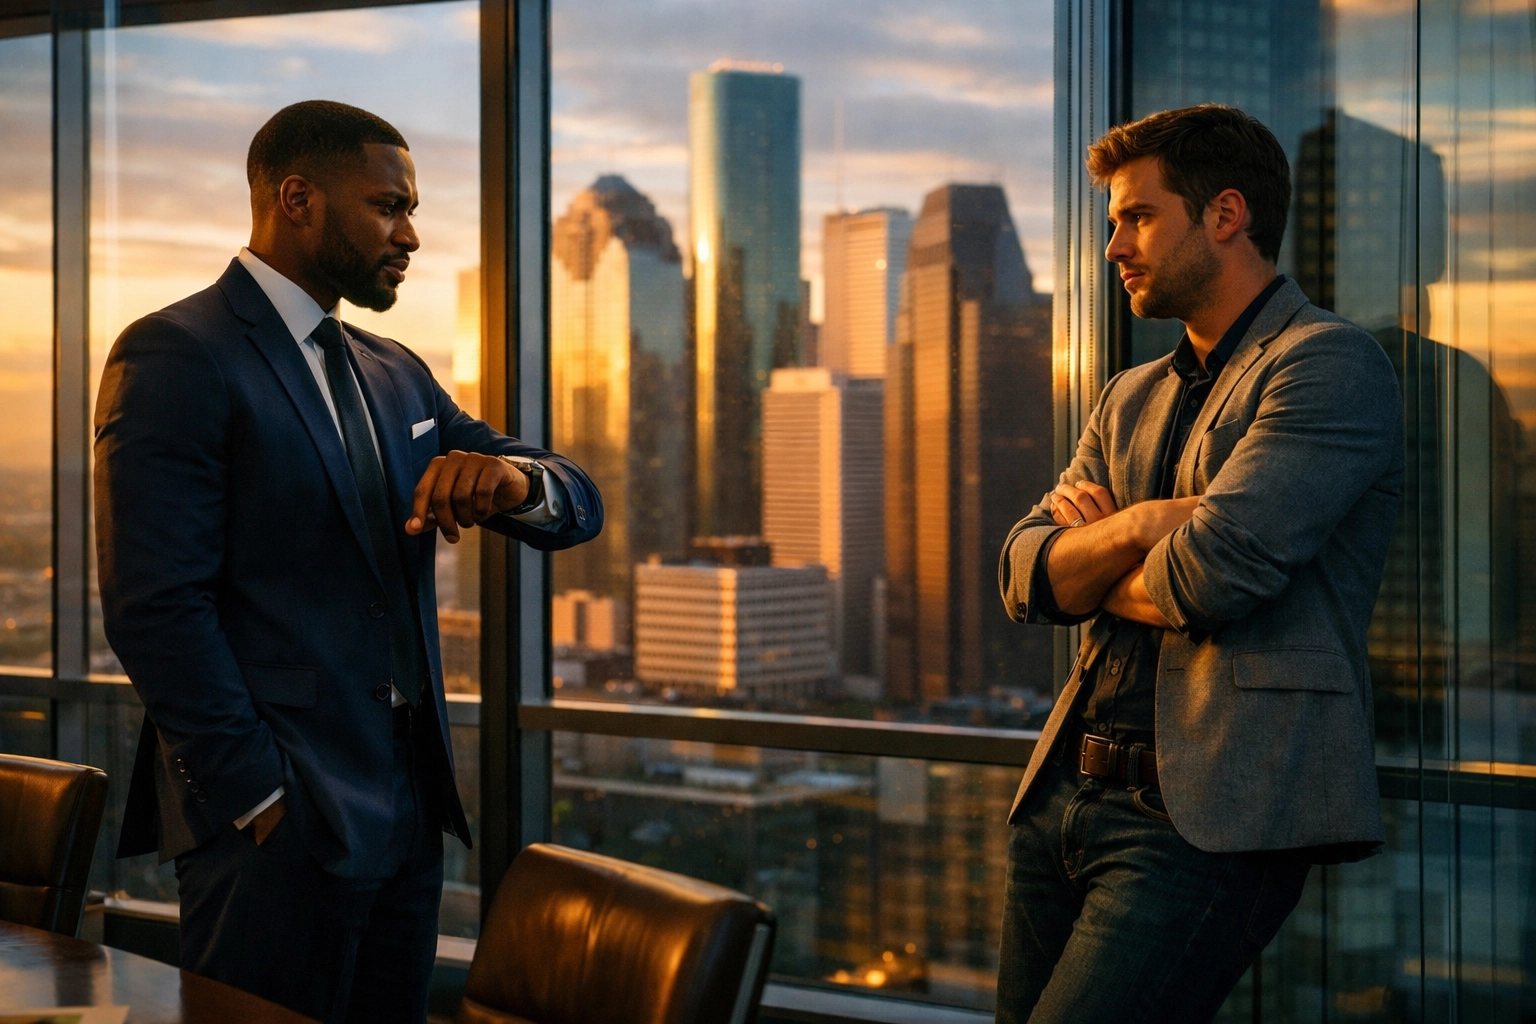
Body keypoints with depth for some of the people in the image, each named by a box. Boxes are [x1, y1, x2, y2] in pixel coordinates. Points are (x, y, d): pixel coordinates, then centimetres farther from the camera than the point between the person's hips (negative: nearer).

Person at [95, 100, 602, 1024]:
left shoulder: (397, 376, 16)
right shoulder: (176, 357, -8)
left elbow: (579, 508, 11)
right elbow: (157, 607, -15)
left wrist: (511, 481, -12)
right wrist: (259, 803, -16)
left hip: (408, 813, 7)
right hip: (276, 830, -7)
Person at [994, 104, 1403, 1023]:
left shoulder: (1331, 364, -6)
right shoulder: (1131, 398, 20)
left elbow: (1214, 569, -18)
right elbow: (1024, 577, 10)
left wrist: (1089, 570, 3)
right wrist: (1140, 524, -10)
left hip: (1211, 817, -8)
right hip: (1065, 798, 8)